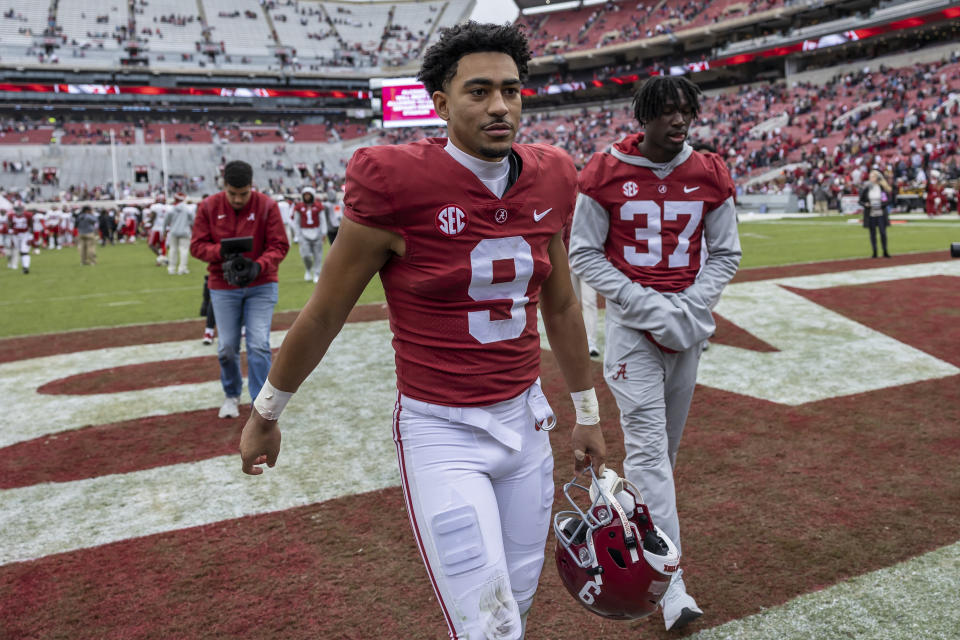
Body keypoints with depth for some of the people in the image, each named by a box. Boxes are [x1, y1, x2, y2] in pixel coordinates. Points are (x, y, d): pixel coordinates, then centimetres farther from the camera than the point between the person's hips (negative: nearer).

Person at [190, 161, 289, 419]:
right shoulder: (208, 207, -3)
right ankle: (231, 395, 32)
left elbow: (279, 246, -8)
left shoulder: (267, 206, -8)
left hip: (261, 286, -1)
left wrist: (258, 266, -25)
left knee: (259, 346, -9)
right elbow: (197, 246, -2)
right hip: (223, 287, 2)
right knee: (226, 347, 6)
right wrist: (223, 252, -22)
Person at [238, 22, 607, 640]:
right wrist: (265, 413, 5)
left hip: (524, 419, 6)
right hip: (441, 432, -5)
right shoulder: (398, 183, -17)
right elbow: (323, 314, -6)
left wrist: (587, 413, 19)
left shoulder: (547, 180, 0)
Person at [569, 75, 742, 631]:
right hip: (631, 321, -3)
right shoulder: (605, 174, -6)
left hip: (691, 321, 4)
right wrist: (647, 305, -14)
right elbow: (584, 253, -4)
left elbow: (725, 254, 8)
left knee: (667, 443, 13)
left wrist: (688, 309, -8)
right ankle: (669, 584, -3)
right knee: (648, 443, -8)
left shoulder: (710, 175, 3)